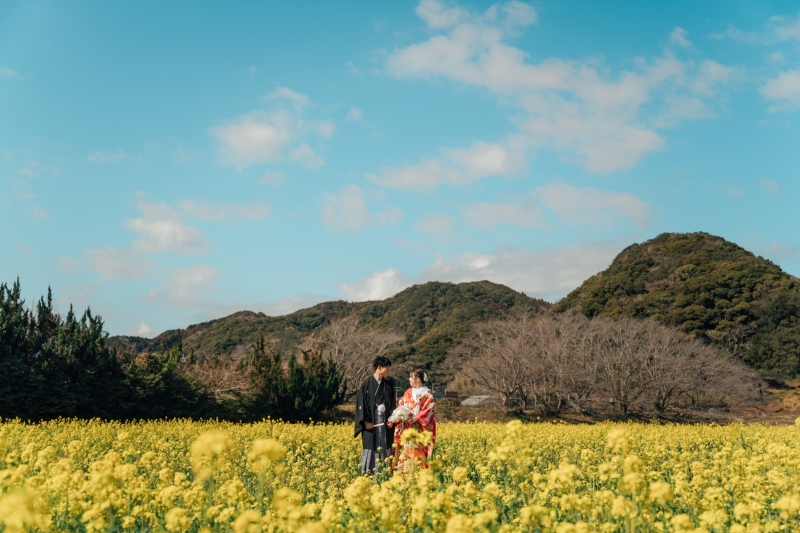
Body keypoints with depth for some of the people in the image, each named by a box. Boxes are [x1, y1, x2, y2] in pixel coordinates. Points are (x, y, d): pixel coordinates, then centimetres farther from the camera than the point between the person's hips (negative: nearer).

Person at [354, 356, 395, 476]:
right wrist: (366, 422, -12)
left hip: (385, 422, 4)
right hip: (371, 423, -4)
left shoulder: (389, 384, 8)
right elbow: (361, 403, -6)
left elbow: (392, 404, 12)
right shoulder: (367, 384, -5)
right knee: (370, 449, 0)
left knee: (385, 450, 4)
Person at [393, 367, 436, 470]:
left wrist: (415, 419, -20)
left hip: (419, 430, -5)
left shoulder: (427, 394, -2)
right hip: (406, 429, 5)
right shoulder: (408, 392, 14)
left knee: (417, 454, -9)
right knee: (405, 453, 1)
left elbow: (428, 411, -10)